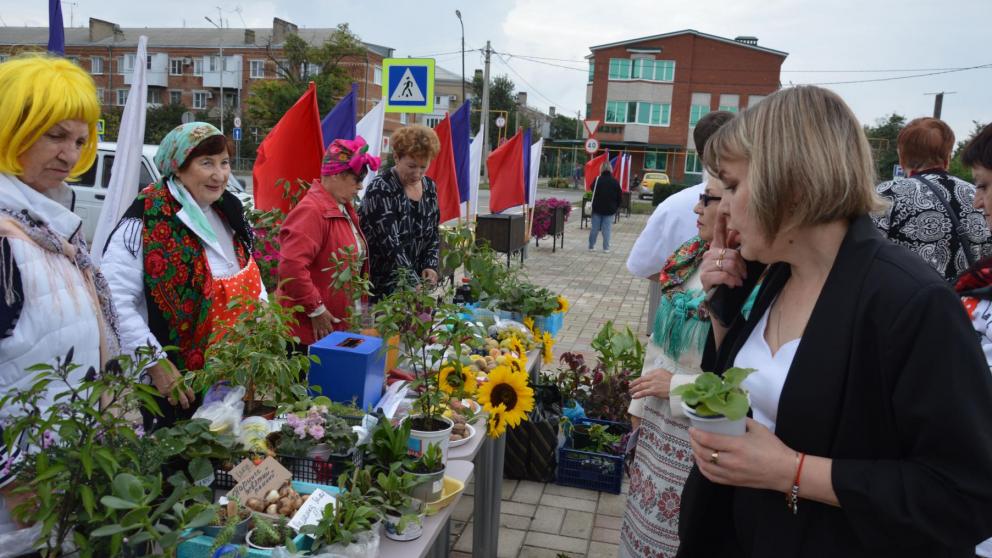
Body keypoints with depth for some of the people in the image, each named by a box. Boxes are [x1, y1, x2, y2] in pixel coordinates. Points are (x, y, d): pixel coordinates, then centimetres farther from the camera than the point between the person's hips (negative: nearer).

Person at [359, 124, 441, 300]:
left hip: (416, 282, 6)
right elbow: (390, 244, -24)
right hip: (380, 287, -5)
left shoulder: (429, 187, 5)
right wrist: (416, 284, -30)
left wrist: (431, 265, -4)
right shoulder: (380, 190, -14)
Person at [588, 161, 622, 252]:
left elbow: (592, 191, 3)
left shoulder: (597, 180, -6)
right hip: (610, 210, 0)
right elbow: (619, 197, 2)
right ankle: (606, 248, 3)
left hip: (597, 208, 0)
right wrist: (616, 207, 11)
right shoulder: (615, 182, -3)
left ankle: (591, 246, 13)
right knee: (607, 229, 3)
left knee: (594, 228, 7)